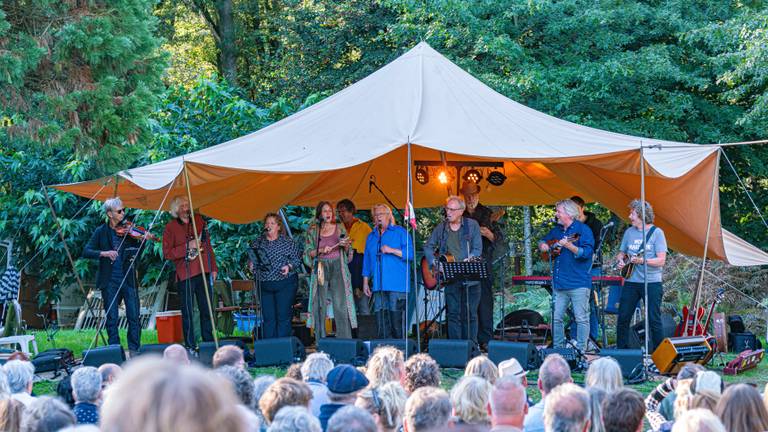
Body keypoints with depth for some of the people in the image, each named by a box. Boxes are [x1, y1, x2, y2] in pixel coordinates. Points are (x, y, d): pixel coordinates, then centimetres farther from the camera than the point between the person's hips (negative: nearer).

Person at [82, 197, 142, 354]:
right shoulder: (101, 232, 4)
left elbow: (136, 253, -1)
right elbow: (86, 252, -4)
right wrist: (103, 253, -20)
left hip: (128, 279, 1)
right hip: (109, 282, -1)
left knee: (134, 317, -5)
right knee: (111, 319, 3)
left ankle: (134, 350, 3)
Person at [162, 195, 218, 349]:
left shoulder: (199, 221, 12)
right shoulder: (171, 227, -1)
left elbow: (208, 245, 17)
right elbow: (167, 253, -7)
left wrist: (213, 267, 12)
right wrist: (187, 247, -15)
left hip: (204, 272, 4)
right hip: (185, 274, -4)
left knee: (207, 310, 7)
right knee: (187, 312, -2)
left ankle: (209, 343, 15)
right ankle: (190, 346, 2)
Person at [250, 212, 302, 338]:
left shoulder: (288, 242, 1)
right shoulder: (257, 243, 10)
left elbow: (297, 259, 2)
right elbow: (253, 261, 16)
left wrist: (289, 266, -16)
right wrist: (252, 266, -6)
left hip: (285, 284, -3)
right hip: (264, 285, 3)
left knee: (283, 317, -3)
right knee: (268, 318, 2)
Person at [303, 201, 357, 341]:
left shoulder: (340, 228, 11)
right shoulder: (312, 230, 8)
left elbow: (347, 252, 14)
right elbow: (308, 253, 5)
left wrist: (345, 245, -7)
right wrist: (320, 250, -11)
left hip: (337, 267, 0)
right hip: (321, 268, 0)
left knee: (341, 303, -7)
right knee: (320, 304, -4)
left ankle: (344, 339, -6)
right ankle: (321, 340, -1)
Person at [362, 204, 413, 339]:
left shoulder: (400, 232, 4)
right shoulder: (371, 237, 20)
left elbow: (411, 253, -6)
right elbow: (367, 261, 22)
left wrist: (392, 250, -15)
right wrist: (365, 282, 16)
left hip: (397, 286, -5)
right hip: (378, 286, 5)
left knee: (397, 320, -8)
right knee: (381, 321, 1)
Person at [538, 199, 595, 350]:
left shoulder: (583, 230, -6)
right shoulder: (557, 230, 16)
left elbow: (587, 252, -16)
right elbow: (543, 241, 31)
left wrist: (569, 246, -27)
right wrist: (543, 245, 8)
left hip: (578, 284, -7)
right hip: (559, 283, 7)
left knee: (581, 319, -3)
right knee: (556, 318, 8)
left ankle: (581, 351, 1)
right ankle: (558, 348, 16)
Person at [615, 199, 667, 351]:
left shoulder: (656, 232, -4)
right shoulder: (629, 232, 11)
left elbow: (661, 260, -9)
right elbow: (621, 252, 21)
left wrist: (642, 260, -23)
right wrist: (620, 260, -2)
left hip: (652, 283, -5)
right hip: (631, 282, 5)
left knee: (654, 320, -3)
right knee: (623, 318, 3)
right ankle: (621, 349, 14)